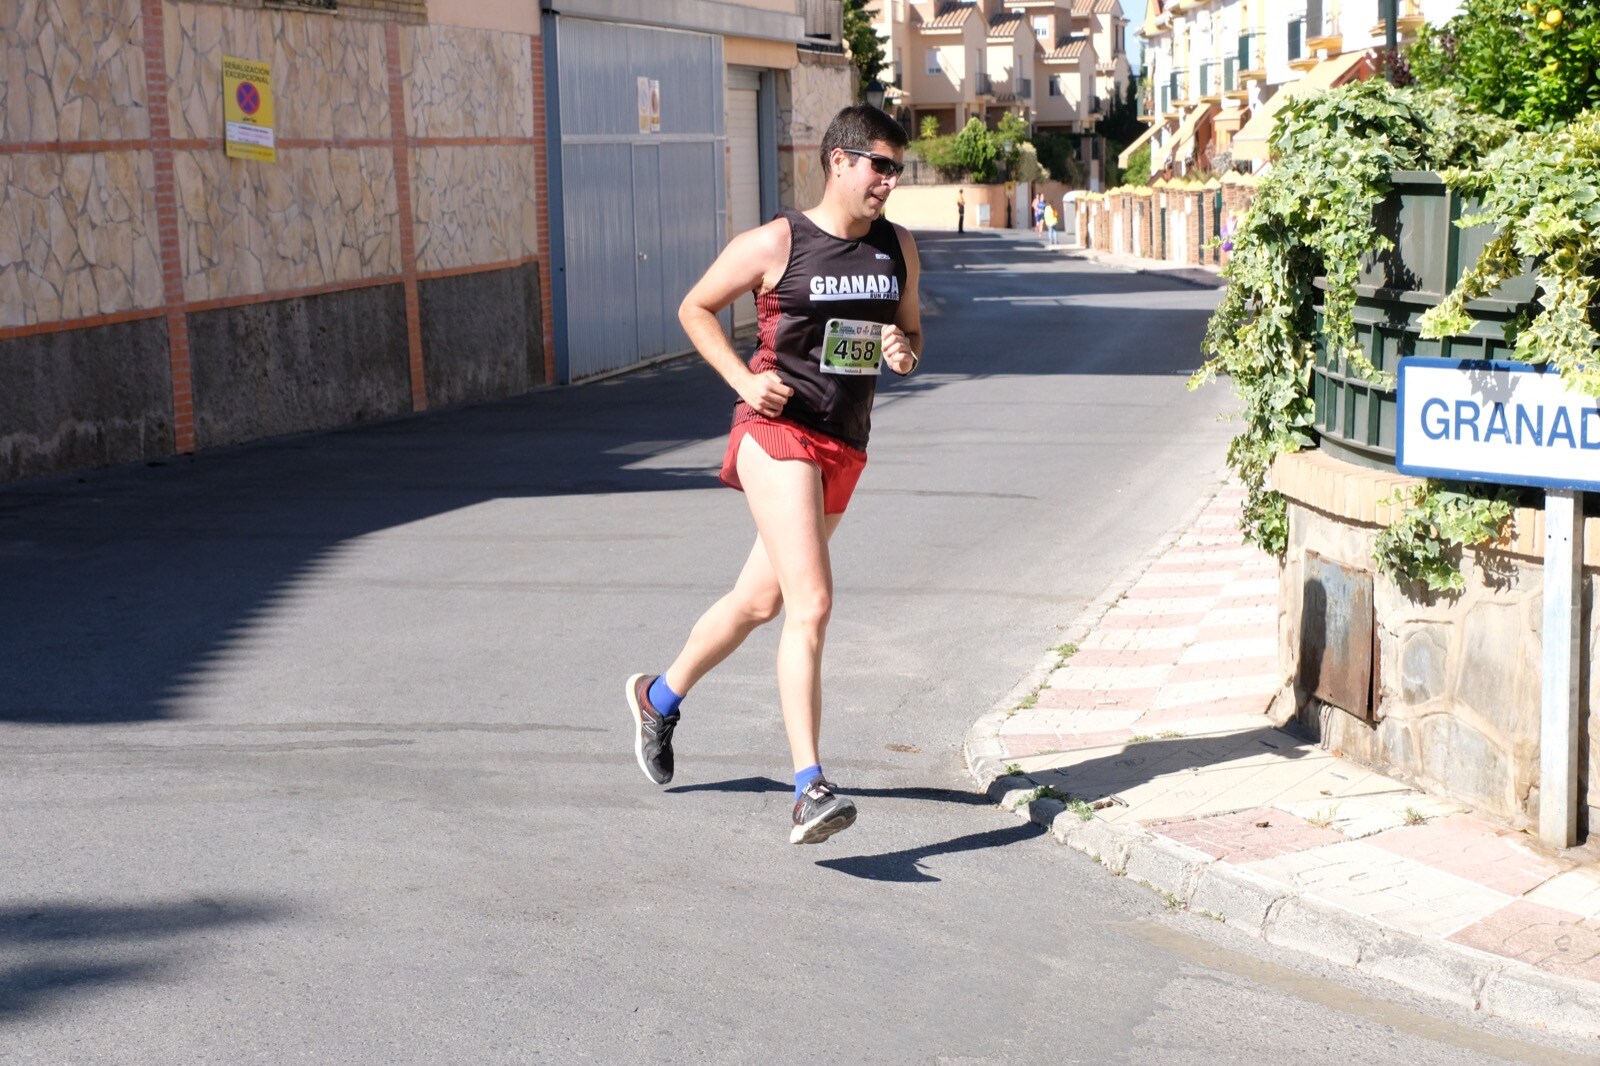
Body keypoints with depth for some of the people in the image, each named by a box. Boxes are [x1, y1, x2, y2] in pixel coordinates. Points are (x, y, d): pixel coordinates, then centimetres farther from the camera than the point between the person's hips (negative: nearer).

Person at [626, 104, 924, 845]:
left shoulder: (899, 249, 8)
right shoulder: (774, 245, -7)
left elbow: (911, 330, 20)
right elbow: (695, 309, 4)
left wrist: (906, 353, -4)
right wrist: (743, 379, -9)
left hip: (845, 448, 7)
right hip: (778, 431, -7)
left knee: (760, 600, 18)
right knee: (811, 603, -19)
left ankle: (660, 697, 43)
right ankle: (809, 791, -20)